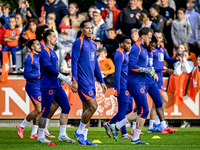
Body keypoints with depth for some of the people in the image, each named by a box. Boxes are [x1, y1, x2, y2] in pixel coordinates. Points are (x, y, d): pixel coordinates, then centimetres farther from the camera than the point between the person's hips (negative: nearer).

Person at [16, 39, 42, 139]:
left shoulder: (39, 57, 14)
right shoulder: (29, 59, -12)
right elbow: (26, 75, -18)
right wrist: (39, 76, -19)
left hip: (39, 86, 8)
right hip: (32, 87, -8)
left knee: (38, 110, 6)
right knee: (39, 109, -13)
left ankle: (34, 133, 11)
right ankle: (21, 126, 2)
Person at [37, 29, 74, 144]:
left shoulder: (53, 52, 19)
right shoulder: (45, 52, -11)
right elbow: (49, 68, -21)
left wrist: (64, 79, 22)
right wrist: (63, 77, -22)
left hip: (57, 85, 9)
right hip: (48, 86, -9)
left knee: (66, 107, 2)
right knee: (45, 111, -4)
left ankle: (62, 135, 5)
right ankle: (41, 136, 4)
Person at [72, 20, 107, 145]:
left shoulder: (93, 45, 17)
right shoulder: (79, 43, -7)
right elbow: (74, 62, -11)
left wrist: (101, 81, 20)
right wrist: (74, 81, -17)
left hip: (91, 81, 8)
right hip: (82, 81, -8)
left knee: (87, 109, 7)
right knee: (93, 106, -15)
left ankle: (84, 137, 11)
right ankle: (79, 132, -1)